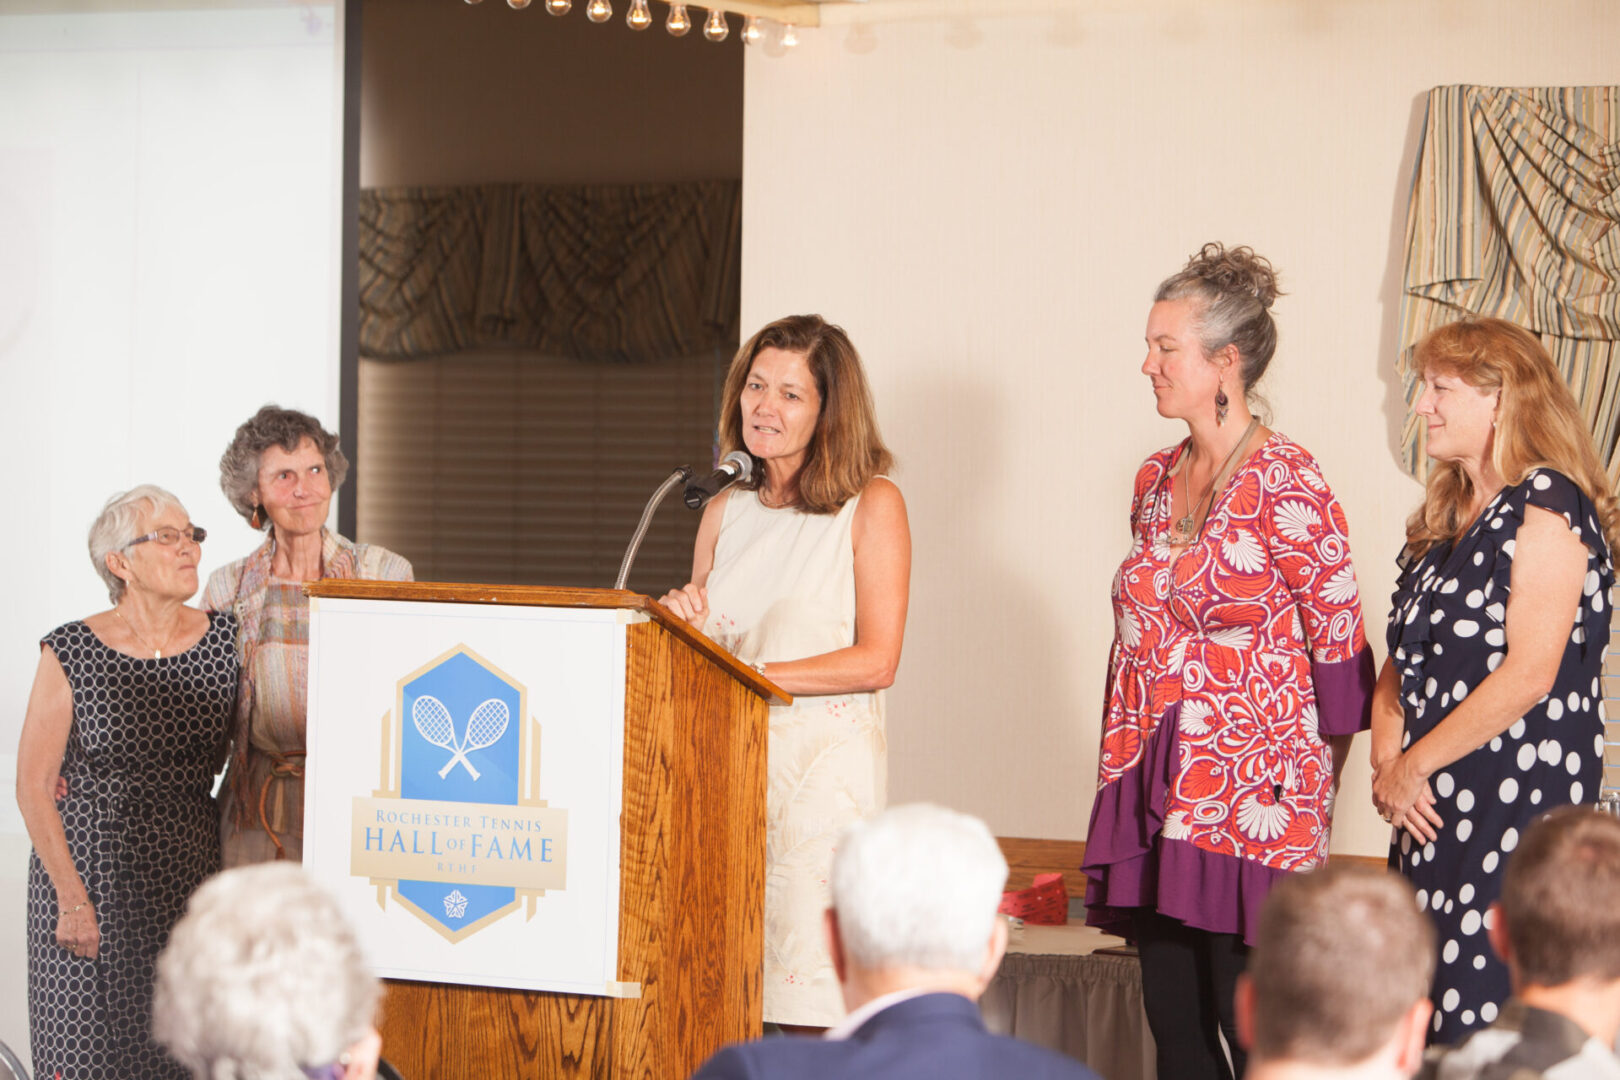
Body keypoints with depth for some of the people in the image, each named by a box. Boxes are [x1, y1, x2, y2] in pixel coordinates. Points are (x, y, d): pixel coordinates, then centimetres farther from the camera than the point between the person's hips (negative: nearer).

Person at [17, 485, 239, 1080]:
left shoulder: (228, 641, 1)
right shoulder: (70, 653, -7)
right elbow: (33, 786, -5)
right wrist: (73, 898, -9)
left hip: (191, 877, 2)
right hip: (89, 872, -2)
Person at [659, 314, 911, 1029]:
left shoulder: (871, 506, 0)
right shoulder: (725, 511, 15)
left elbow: (876, 662, -7)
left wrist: (750, 675, -13)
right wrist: (681, 626, 0)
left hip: (827, 762, -5)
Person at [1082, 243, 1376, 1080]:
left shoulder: (1285, 485, -11)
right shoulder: (1157, 480, 12)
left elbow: (1340, 643, -8)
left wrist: (1314, 791, -4)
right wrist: (1124, 773, 16)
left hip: (1251, 802, -7)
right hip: (1154, 792, 7)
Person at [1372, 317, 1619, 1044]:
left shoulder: (1546, 510, -10)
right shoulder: (1443, 520, 17)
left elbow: (1530, 673, -18)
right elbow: (1400, 663, 17)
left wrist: (1415, 766, -12)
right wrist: (1388, 762, -1)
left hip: (1522, 802, -8)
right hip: (1432, 814, 8)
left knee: (1487, 1030, -11)